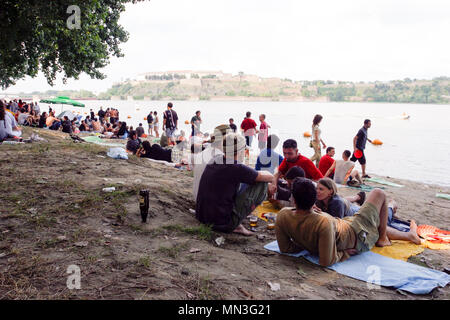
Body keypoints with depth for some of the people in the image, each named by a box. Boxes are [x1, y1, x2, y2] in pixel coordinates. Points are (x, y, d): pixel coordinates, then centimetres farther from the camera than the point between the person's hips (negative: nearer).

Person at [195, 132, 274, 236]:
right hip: (222, 222, -8)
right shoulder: (236, 168, -18)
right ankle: (235, 225, -1)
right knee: (261, 184, -2)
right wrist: (263, 173, 17)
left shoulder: (215, 160, 5)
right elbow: (270, 177, -5)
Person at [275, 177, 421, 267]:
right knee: (379, 193, 12)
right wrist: (343, 253, -18)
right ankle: (383, 239, 30)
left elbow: (285, 248, -12)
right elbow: (326, 262, -37)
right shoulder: (323, 222, -43)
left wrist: (309, 245, -3)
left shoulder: (282, 215, -25)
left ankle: (410, 235, 57)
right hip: (357, 237, -6)